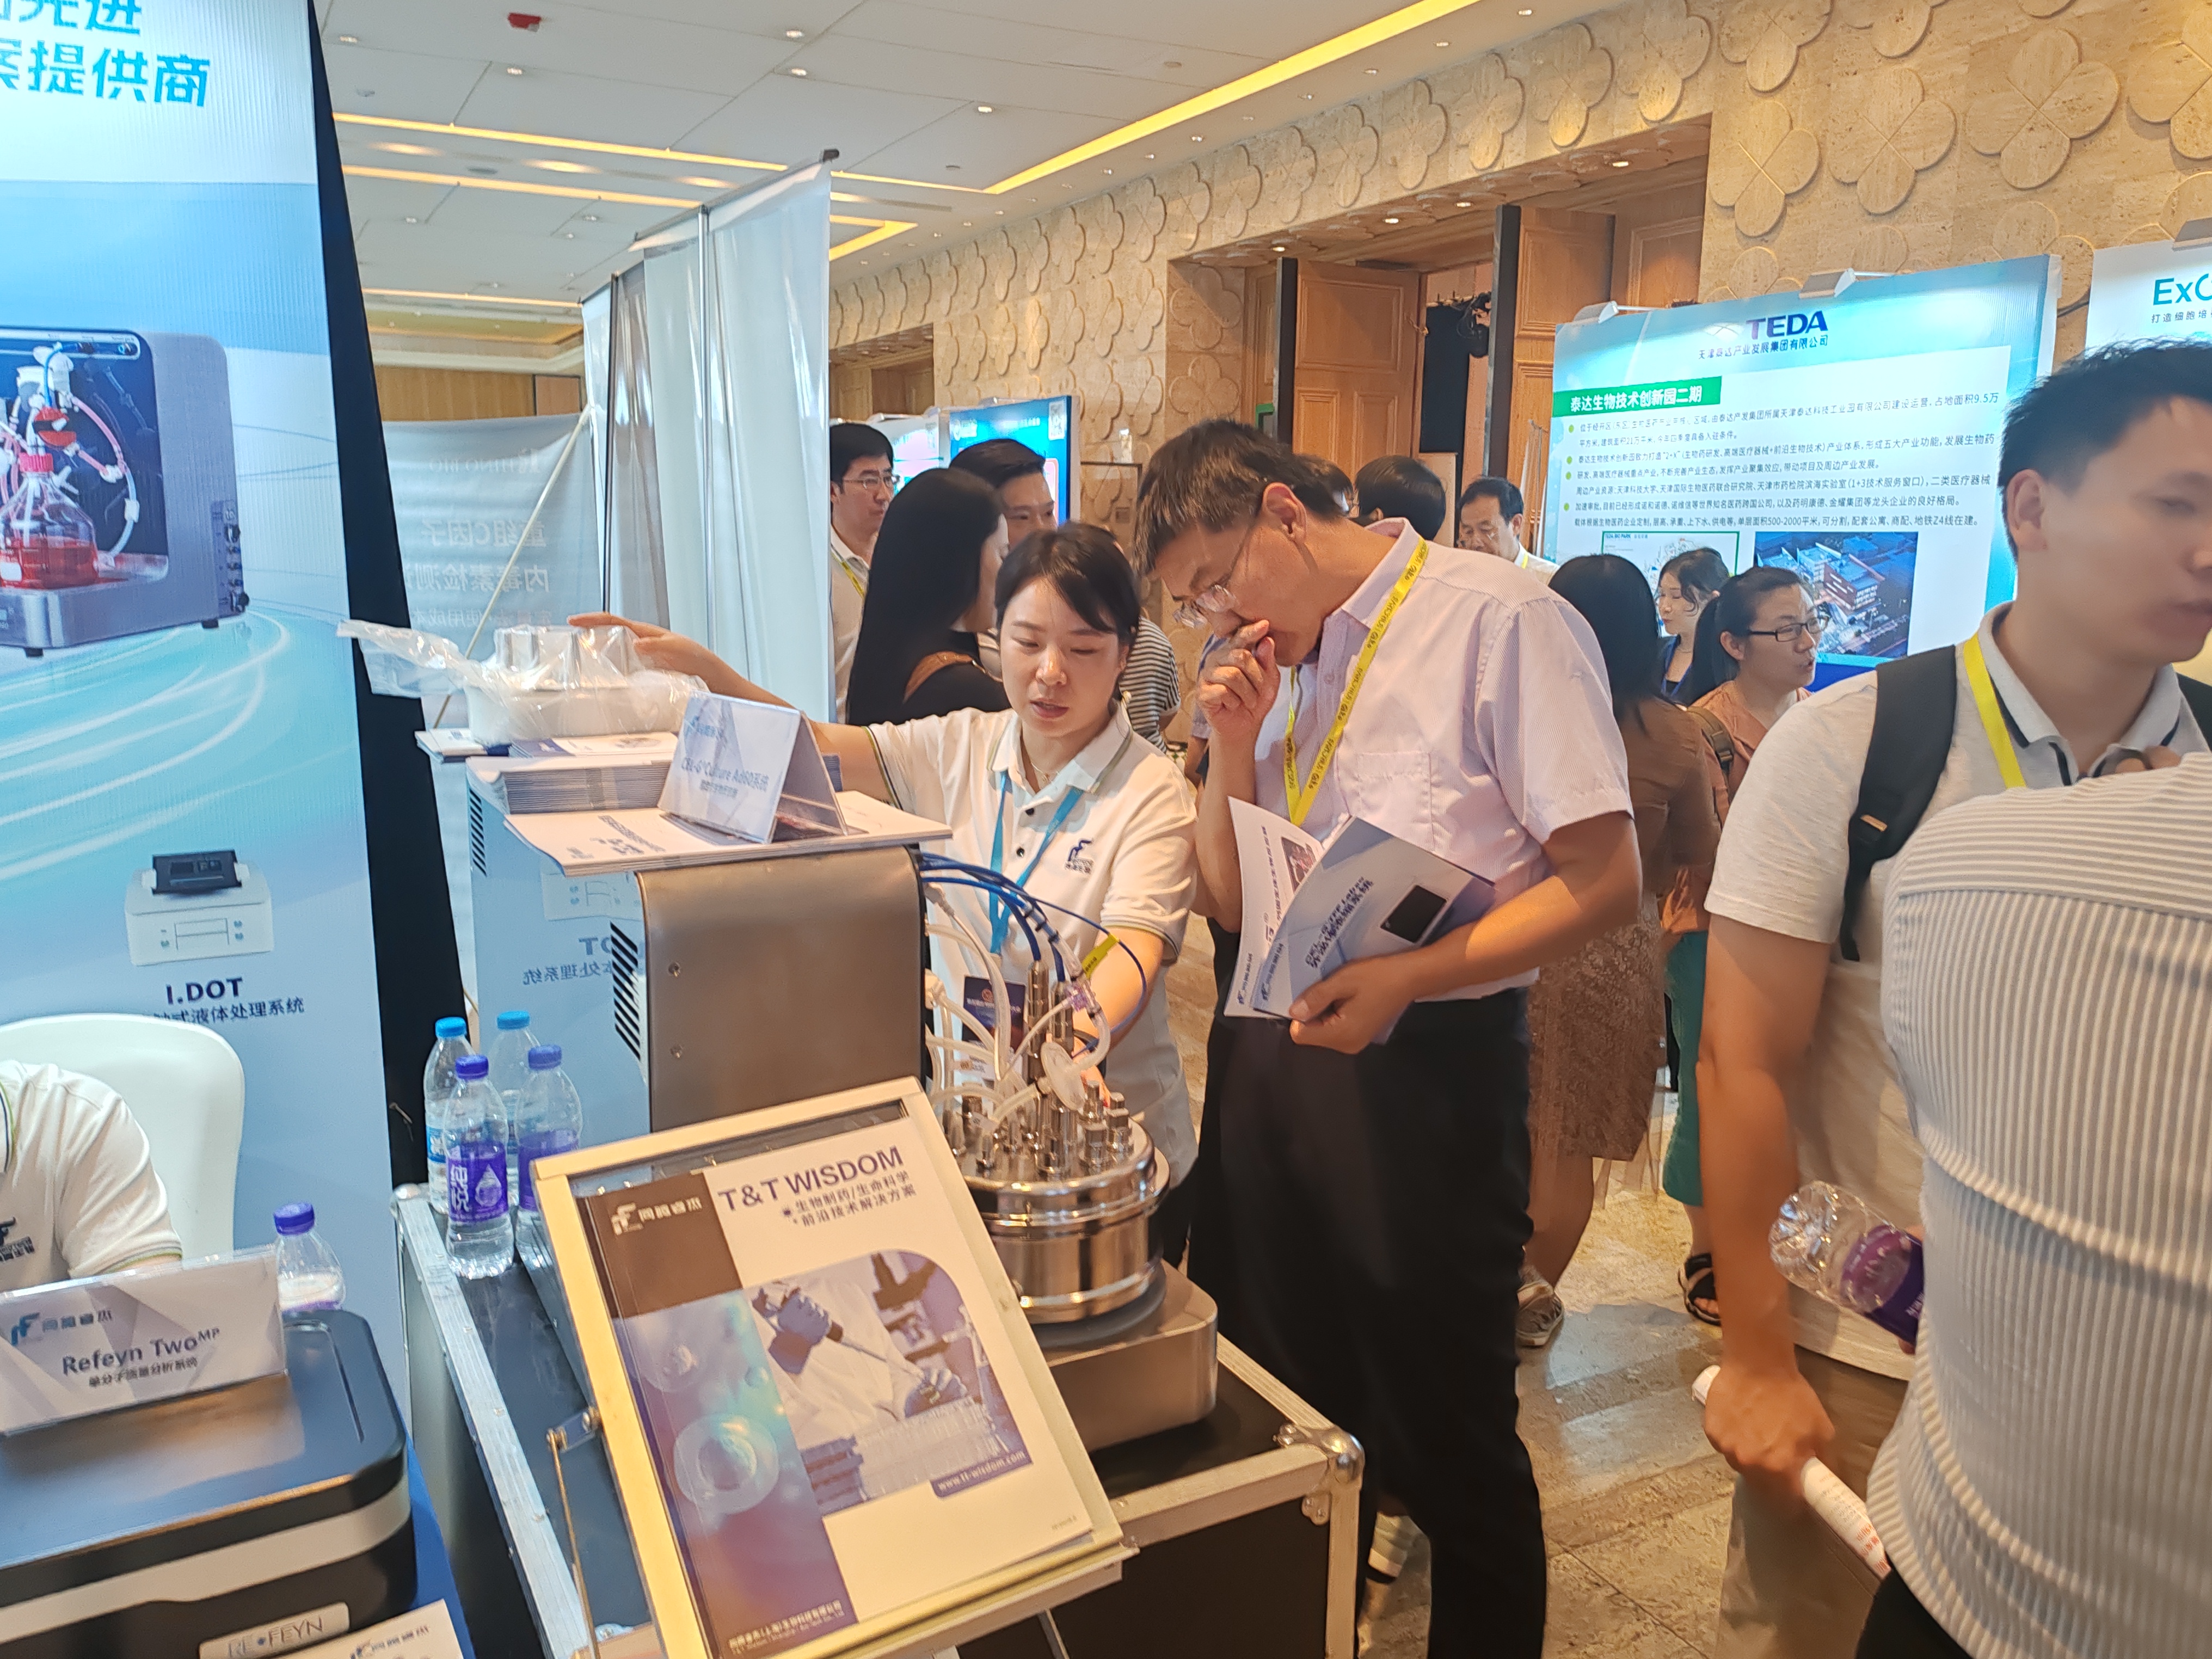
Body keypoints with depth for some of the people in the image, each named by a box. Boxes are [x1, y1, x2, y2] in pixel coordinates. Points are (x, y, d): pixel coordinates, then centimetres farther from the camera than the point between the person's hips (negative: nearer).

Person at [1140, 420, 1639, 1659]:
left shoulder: (1502, 622, -11)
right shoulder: (1278, 660, 9)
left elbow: (1606, 880, -15)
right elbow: (1230, 902, 11)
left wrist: (1408, 976, -23)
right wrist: (1235, 746, -4)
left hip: (1427, 1066, -6)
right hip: (1269, 1050, 7)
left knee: (1447, 1440, 8)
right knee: (1285, 1407, 20)